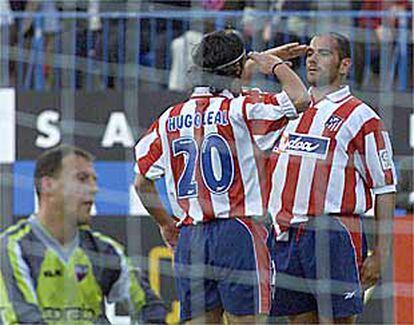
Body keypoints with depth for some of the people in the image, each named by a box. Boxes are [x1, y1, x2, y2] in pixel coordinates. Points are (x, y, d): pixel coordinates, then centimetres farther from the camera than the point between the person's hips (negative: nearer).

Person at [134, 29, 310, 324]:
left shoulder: (169, 119, 10)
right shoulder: (240, 111, -6)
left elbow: (142, 182, 12)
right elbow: (300, 98, -14)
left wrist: (166, 223, 27)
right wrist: (276, 64, 5)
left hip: (188, 241, 5)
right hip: (237, 233, -5)